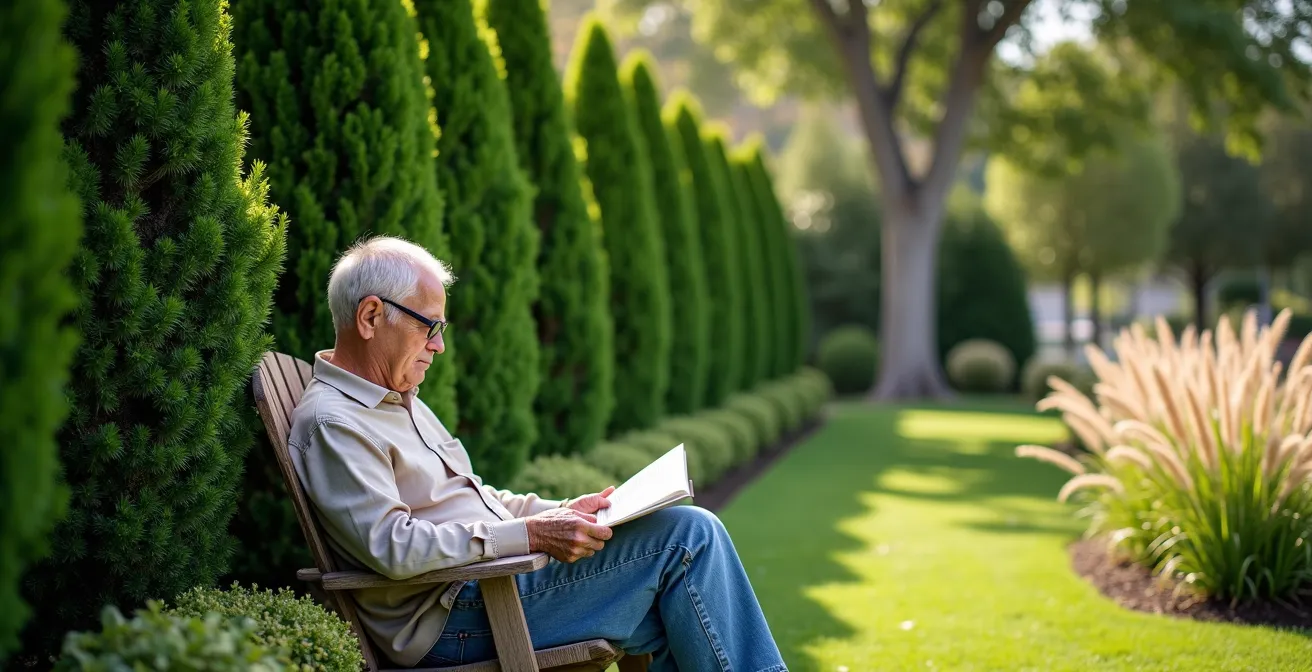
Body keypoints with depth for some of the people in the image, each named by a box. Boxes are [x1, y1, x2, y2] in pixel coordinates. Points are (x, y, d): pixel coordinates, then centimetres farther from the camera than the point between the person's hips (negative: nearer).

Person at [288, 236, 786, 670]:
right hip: (454, 624, -10)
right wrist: (530, 534, -22)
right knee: (689, 536, -13)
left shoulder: (399, 401, 22)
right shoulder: (332, 423, -12)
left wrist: (564, 512, 10)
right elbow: (391, 546, -22)